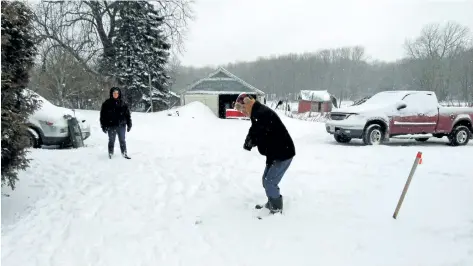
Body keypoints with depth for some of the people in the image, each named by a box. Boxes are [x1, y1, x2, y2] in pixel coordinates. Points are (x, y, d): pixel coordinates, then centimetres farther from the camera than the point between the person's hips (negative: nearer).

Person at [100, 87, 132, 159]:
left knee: (122, 140, 9)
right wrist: (103, 126, -4)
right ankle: (110, 154, 19)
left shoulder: (123, 103, 6)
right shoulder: (107, 103, -1)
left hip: (121, 126, 2)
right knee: (111, 141, 7)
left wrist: (129, 125, 6)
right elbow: (102, 115, 0)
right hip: (111, 126, -2)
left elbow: (128, 114, 9)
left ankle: (124, 153, 17)